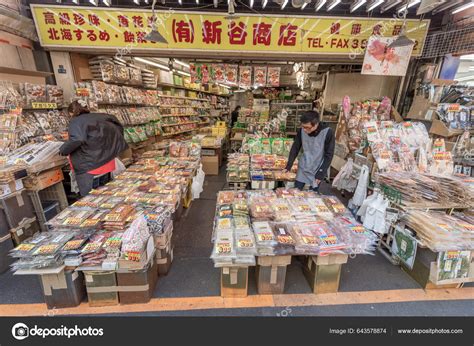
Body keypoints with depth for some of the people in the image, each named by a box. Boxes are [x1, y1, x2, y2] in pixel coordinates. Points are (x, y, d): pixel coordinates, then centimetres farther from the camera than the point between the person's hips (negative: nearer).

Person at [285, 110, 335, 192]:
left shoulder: (328, 133, -20)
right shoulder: (301, 131, -11)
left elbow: (329, 156, -13)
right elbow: (295, 148, 1)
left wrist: (320, 174, -13)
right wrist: (288, 166, -2)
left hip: (317, 170, -3)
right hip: (302, 169, 3)